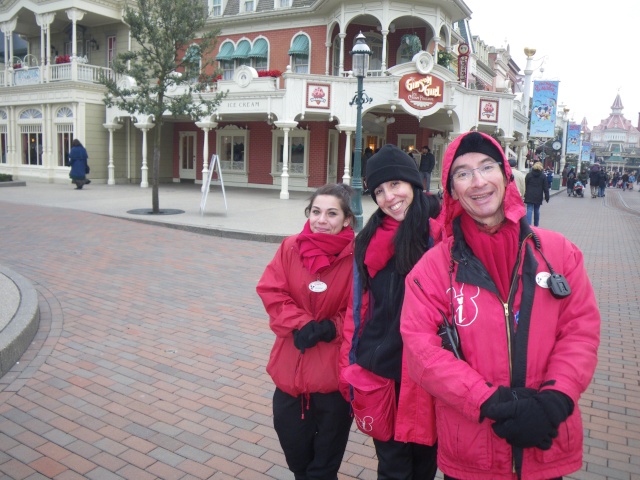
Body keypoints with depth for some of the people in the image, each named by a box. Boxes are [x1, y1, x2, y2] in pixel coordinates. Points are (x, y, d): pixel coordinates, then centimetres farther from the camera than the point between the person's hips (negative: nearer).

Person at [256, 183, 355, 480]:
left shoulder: (356, 256, -13)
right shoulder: (290, 248, -4)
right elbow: (271, 292, -7)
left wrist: (329, 328, -23)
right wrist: (301, 325, -19)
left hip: (334, 373, -3)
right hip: (291, 370, 3)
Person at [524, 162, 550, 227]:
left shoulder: (529, 175, 3)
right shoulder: (543, 176, 2)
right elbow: (545, 188, 1)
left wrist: (524, 195, 9)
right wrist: (547, 197, 5)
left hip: (529, 196, -1)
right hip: (538, 197, 1)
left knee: (529, 210, -6)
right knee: (537, 210, 12)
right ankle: (535, 226, 22)